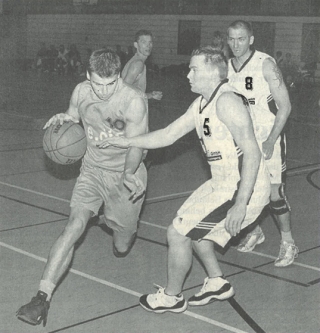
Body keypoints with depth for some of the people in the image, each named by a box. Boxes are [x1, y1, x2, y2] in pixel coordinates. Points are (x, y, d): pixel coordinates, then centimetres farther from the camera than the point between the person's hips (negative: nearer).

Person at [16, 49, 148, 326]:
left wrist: (129, 174, -41)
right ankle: (42, 298, -18)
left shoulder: (135, 101, -22)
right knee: (75, 225, -18)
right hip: (92, 170, 3)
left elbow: (135, 144, -24)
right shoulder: (81, 92, -7)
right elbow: (72, 117, 11)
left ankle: (126, 228, 49)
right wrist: (61, 119, -13)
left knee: (121, 248, 10)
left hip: (125, 176, -2)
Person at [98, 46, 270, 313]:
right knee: (191, 226, 24)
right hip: (223, 184, 10)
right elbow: (168, 135, 18)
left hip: (243, 189, -10)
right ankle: (217, 283, 37)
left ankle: (171, 297, 19)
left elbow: (251, 152, -26)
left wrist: (240, 205, -29)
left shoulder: (227, 101, -21)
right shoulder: (201, 105, 10)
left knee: (177, 233, -2)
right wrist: (127, 142, 12)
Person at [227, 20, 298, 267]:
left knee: (274, 193, -7)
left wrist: (271, 141, -19)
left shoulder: (266, 64, -13)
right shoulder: (227, 68, 3)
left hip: (268, 139, -5)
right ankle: (256, 232, 30)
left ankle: (288, 243, 10)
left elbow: (285, 106, -14)